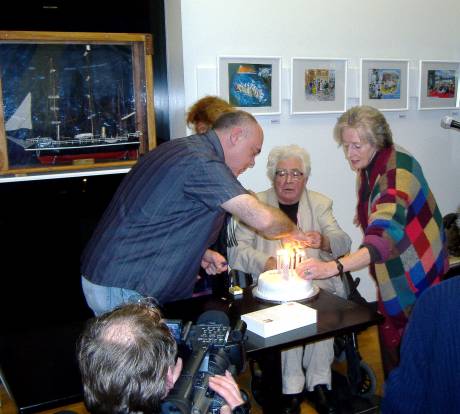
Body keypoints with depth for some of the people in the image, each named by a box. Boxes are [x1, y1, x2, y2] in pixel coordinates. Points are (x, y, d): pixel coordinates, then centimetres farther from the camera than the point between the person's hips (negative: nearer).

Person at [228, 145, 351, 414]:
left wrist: (323, 241, -19)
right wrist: (267, 262, -21)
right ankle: (291, 387, -16)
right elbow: (237, 250, -2)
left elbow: (343, 242, 5)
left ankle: (319, 382, -13)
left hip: (314, 280, 2)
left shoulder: (319, 203, 14)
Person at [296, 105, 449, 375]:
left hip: (417, 278, -8)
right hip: (392, 280, 8)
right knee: (389, 345, 14)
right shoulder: (368, 166, 2)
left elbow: (386, 235, -41)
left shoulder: (398, 169, -27)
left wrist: (334, 267, -51)